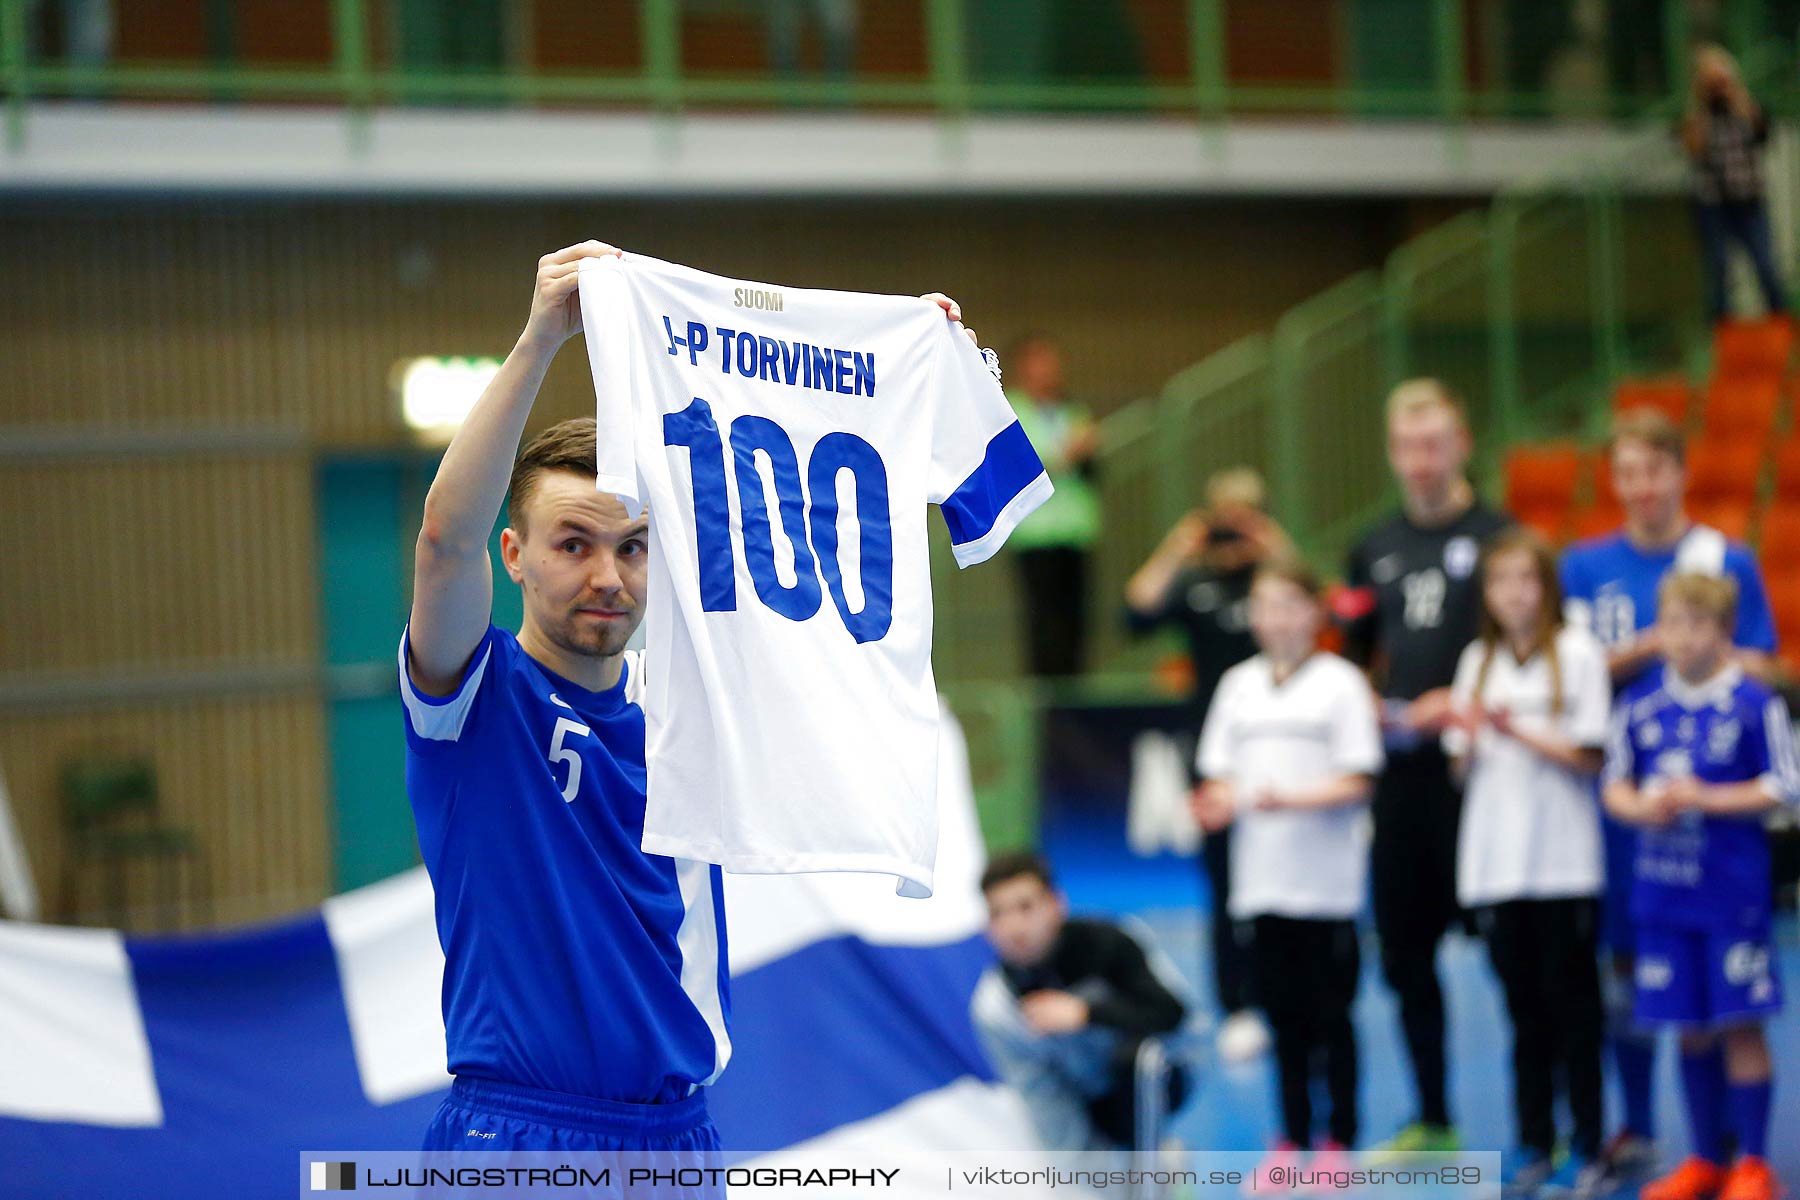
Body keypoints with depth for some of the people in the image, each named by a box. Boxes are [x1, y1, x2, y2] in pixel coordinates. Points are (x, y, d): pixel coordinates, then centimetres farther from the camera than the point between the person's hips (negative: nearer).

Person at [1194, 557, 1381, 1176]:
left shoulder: (1340, 683, -2)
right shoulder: (1239, 685, 11)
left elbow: (1356, 784, -7)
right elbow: (1223, 775, 13)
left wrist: (1290, 801, -21)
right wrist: (1220, 805, -10)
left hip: (1326, 883, -4)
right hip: (1261, 879, 4)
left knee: (1330, 1014, 0)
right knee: (1283, 1014, 8)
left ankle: (1338, 1139, 10)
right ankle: (1291, 1139, 16)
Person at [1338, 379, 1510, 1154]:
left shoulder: (1495, 537, -4)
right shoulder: (1375, 550, 14)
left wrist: (1463, 701, -17)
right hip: (1397, 776, 6)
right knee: (1404, 953, 10)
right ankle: (1433, 1120, 22)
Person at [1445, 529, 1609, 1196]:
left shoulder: (1578, 653, -1)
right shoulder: (1478, 660, 12)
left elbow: (1589, 757, -6)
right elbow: (1461, 766, 14)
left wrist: (1519, 732, -15)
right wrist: (1468, 739, -7)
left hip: (1563, 861, -4)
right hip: (1495, 860, 4)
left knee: (1573, 1005, -1)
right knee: (1524, 1009, 8)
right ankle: (1532, 1145, 14)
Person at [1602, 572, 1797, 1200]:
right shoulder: (1639, 703, 5)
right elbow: (1615, 783, 13)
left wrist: (1708, 799, -15)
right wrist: (1640, 808, -8)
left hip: (1734, 889, -4)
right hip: (1662, 888, 4)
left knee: (1740, 1024, -3)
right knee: (1691, 1028, 11)